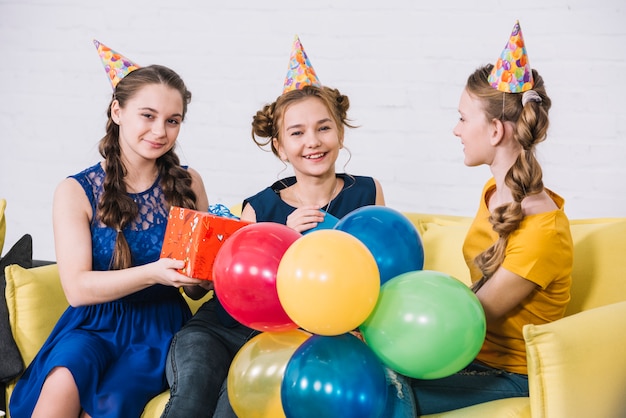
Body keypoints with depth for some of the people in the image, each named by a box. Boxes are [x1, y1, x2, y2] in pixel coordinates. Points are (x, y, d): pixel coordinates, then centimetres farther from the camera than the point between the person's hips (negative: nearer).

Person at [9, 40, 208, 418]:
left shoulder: (187, 184, 3)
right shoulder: (76, 192, -1)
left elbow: (198, 286, 8)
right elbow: (77, 288, -11)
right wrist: (154, 274, -25)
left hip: (160, 329, 1)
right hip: (94, 325, 0)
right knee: (64, 381, -33)